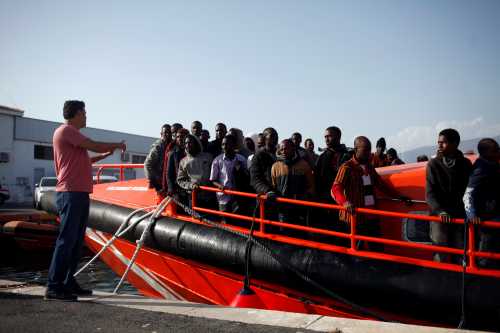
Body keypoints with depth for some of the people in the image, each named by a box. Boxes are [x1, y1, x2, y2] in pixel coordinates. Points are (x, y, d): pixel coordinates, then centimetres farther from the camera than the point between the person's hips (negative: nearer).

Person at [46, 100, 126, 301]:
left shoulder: (72, 133, 23)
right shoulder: (65, 130, -6)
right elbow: (94, 146, -11)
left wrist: (106, 154, 22)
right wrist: (117, 145, 4)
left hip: (80, 194, 10)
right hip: (71, 194, -10)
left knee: (77, 241, 10)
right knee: (66, 240, -10)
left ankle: (68, 283, 16)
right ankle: (54, 287, -7)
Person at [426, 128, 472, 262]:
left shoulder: (466, 164, 5)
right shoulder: (433, 164, -1)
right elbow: (430, 193, -6)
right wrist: (440, 211, -22)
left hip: (461, 216, 2)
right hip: (439, 216, -2)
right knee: (441, 254, -2)